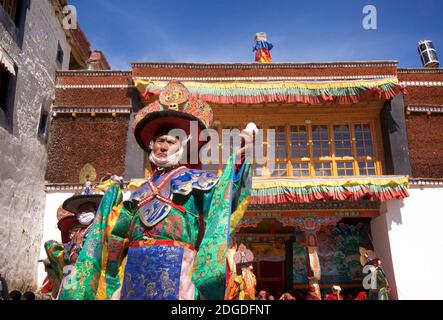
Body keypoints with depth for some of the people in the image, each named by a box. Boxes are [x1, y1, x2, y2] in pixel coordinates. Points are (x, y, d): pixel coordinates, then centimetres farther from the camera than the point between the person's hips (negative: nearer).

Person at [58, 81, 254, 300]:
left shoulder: (196, 179, 10)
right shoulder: (140, 188, 22)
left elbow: (224, 192, -9)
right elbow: (121, 229, 23)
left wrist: (239, 157, -20)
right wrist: (112, 201, 16)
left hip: (174, 265, -4)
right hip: (135, 266, 5)